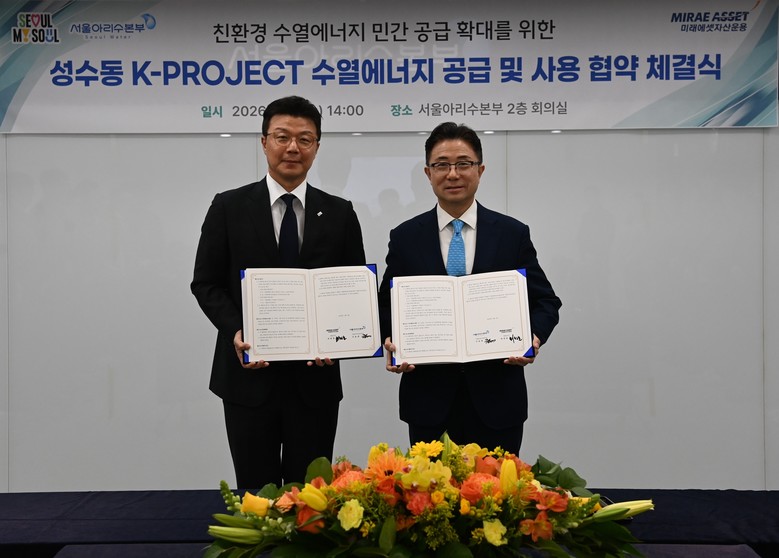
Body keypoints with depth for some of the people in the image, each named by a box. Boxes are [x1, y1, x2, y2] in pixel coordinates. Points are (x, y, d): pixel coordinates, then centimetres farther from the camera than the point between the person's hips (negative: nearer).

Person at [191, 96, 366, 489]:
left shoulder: (339, 213, 5)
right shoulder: (228, 207, 2)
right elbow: (206, 283, 3)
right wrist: (235, 331, -14)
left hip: (314, 376, 1)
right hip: (249, 376, -1)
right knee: (255, 491, 10)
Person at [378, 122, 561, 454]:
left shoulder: (513, 234, 4)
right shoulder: (405, 238, 5)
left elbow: (545, 301, 6)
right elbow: (387, 305, 9)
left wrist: (533, 337, -13)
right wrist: (390, 342, -10)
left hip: (496, 399, 0)